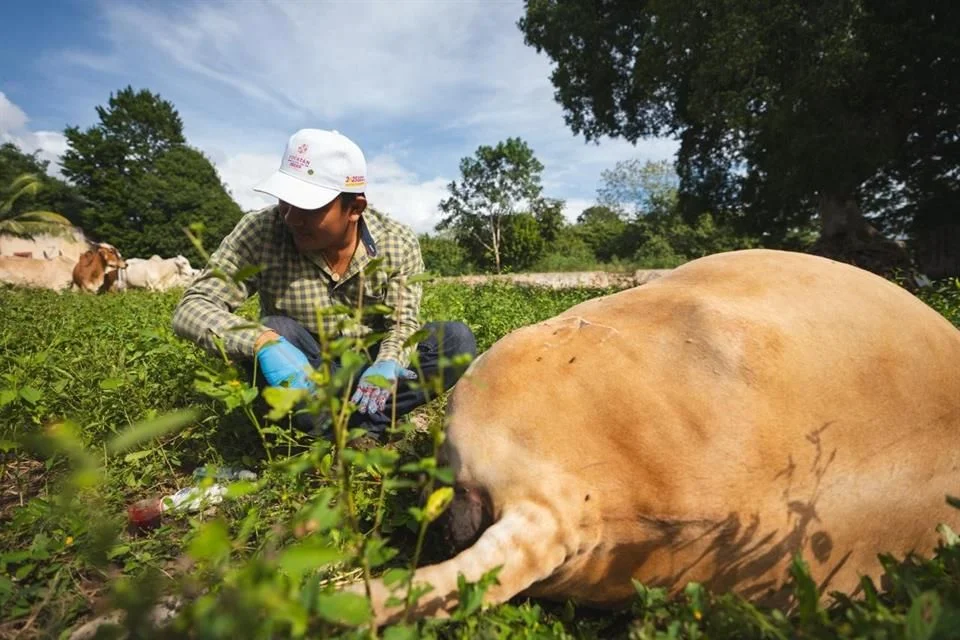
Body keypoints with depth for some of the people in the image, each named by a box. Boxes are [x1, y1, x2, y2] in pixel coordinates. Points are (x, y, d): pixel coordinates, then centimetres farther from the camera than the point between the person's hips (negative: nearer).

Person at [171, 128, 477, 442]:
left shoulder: (399, 243, -14)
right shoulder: (258, 233, -18)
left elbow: (403, 324, -15)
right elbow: (190, 309, -22)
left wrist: (387, 365, -40)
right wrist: (264, 342, -43)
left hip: (369, 365, 2)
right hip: (298, 372, -1)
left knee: (457, 339, -21)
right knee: (272, 332, -33)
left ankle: (348, 427, -26)